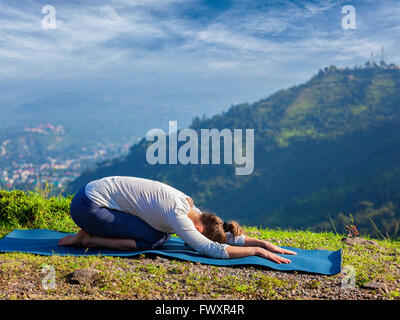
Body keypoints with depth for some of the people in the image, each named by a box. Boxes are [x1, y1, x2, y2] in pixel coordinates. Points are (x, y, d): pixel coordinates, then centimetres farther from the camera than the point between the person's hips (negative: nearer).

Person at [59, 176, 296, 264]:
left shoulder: (191, 210, 2)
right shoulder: (177, 215, -24)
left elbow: (227, 234, 9)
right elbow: (214, 250, -29)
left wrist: (265, 243, 1)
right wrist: (256, 250, -21)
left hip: (99, 191, 9)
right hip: (87, 205, -9)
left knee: (161, 233, 6)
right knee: (153, 240, -13)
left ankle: (94, 232, 12)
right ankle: (90, 240, -3)